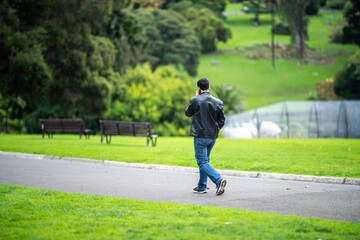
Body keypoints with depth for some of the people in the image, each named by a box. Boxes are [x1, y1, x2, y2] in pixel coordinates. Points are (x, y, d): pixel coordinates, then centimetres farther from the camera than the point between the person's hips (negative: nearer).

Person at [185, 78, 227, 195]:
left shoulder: (195, 100, -11)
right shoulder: (218, 102, 1)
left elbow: (188, 113, 7)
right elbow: (222, 121, 4)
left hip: (200, 136, -5)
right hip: (213, 137, 5)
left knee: (203, 162, -5)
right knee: (205, 160, 19)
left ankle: (218, 180, -25)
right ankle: (202, 186, 22)